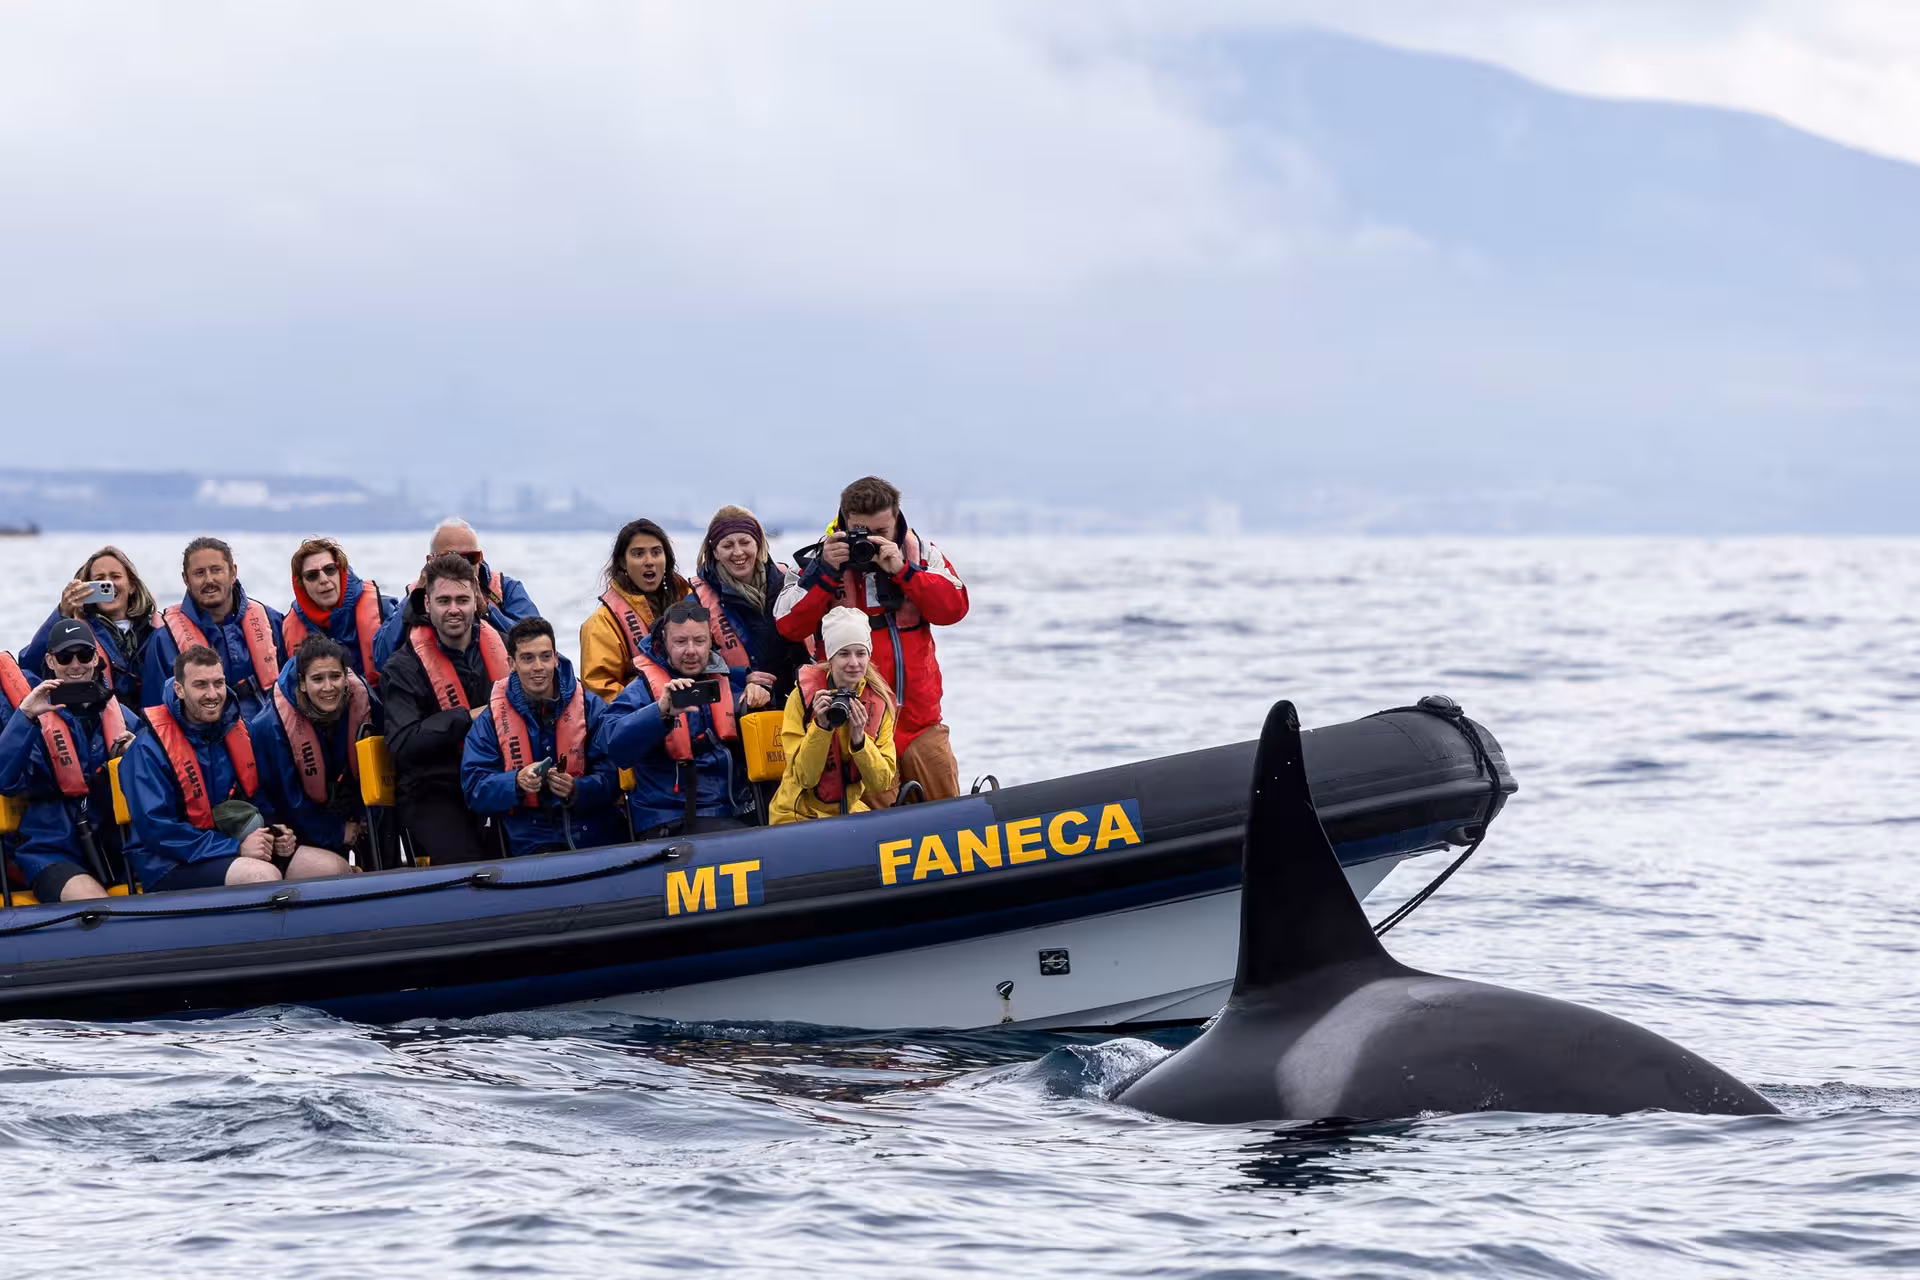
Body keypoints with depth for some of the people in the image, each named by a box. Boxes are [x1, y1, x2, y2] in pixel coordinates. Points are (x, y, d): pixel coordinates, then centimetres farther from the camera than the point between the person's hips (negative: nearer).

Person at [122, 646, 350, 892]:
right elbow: (156, 829, -20)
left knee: (335, 868, -4)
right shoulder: (149, 749, -14)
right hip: (173, 867, -7)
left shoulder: (236, 731, 9)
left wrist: (274, 832, -2)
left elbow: (256, 800, 22)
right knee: (264, 875, -33)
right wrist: (237, 848, -24)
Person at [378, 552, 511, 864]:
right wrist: (468, 718, -14)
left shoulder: (501, 647, 11)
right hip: (434, 791, -4)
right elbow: (402, 745, -13)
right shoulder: (404, 668, -2)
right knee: (466, 863, -28)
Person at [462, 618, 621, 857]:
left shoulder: (590, 707, 9)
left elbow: (610, 776, 4)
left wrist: (576, 790, -16)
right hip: (533, 844, -1)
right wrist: (517, 782, -15)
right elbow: (475, 790, 4)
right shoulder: (491, 721, 10)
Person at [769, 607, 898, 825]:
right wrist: (821, 726, -26)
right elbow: (804, 778, -13)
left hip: (851, 811, 3)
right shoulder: (803, 696, -11)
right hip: (798, 815, -3)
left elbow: (882, 782, -7)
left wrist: (858, 738, -22)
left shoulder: (879, 701, -3)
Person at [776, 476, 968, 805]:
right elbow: (789, 624, -7)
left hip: (920, 720, 2)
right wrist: (826, 570, -16)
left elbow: (954, 607, -7)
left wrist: (902, 570, -16)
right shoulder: (823, 556, 2)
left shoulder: (921, 553, 6)